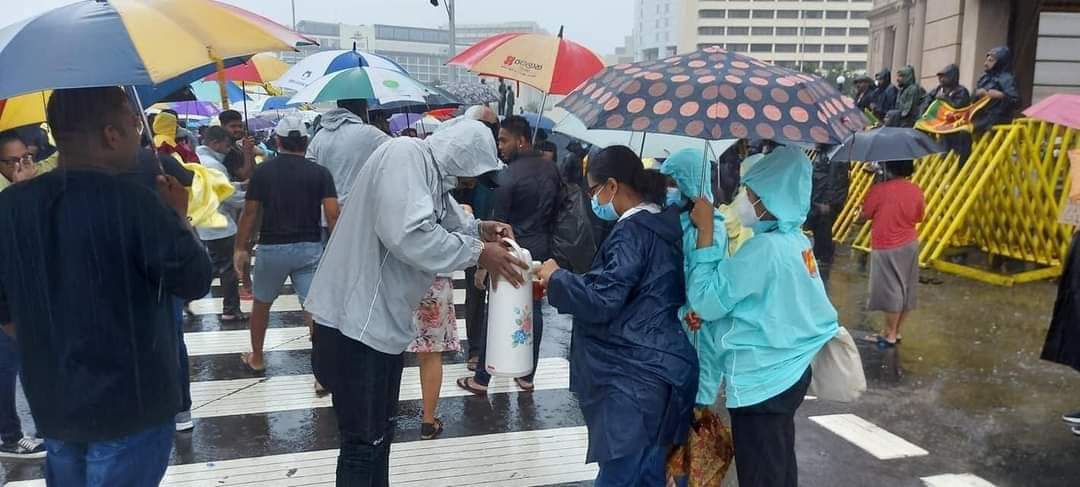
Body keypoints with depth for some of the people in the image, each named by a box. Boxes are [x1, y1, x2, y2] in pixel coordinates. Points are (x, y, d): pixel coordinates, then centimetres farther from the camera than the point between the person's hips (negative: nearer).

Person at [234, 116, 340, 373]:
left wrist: (241, 248, 8)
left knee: (261, 303, 22)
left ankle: (256, 358, 37)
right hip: (309, 247, 0)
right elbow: (332, 214, -10)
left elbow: (250, 212, -1)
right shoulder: (320, 172, -2)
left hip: (272, 247, 1)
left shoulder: (264, 170, -1)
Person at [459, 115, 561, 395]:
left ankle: (481, 379, 10)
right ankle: (527, 376, 19)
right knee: (533, 311, 12)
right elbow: (557, 211, 10)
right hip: (542, 251, 6)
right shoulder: (551, 170, 4)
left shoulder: (509, 175, -16)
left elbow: (499, 224, -14)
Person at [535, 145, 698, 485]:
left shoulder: (633, 231, -15)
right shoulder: (660, 225, 14)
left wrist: (556, 277, -6)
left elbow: (602, 299, -20)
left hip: (637, 377, -10)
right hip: (654, 371, 10)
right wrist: (566, 281, 17)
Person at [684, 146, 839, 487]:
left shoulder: (764, 248, -24)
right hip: (787, 372, 9)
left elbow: (705, 300, -20)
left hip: (760, 381, -9)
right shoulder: (795, 240, 4)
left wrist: (705, 231, -17)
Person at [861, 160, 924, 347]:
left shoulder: (878, 190, -18)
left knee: (891, 290, 2)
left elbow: (865, 214, -7)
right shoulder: (916, 191, -3)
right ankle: (896, 331, 24)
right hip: (910, 245, 6)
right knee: (905, 289, 13)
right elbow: (918, 218, 9)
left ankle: (890, 335, 12)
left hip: (886, 248, -5)